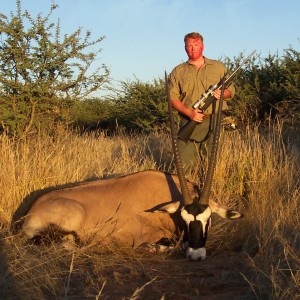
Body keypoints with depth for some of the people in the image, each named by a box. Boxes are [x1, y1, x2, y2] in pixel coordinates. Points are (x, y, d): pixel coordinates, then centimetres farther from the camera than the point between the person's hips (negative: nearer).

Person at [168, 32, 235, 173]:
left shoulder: (218, 67, 14)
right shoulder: (178, 71, 11)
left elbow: (231, 90, 16)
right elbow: (172, 98, 4)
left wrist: (222, 94, -8)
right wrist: (189, 113, -12)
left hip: (215, 121, 0)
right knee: (182, 164, -6)